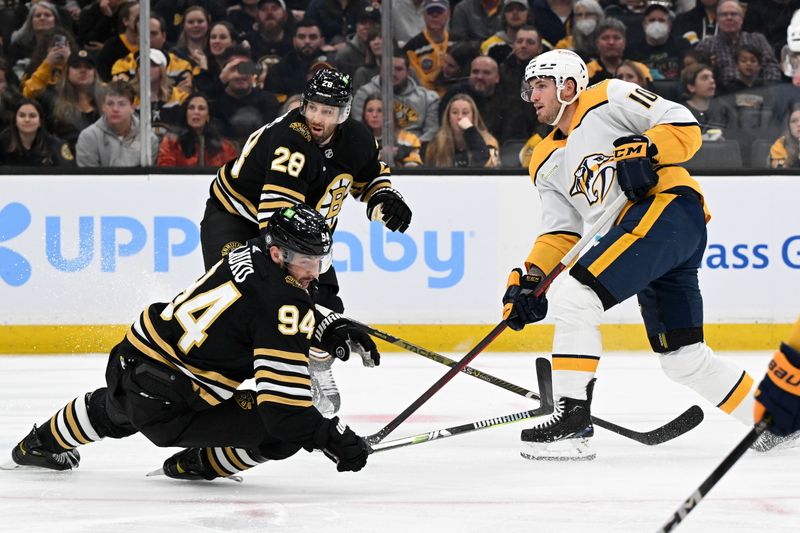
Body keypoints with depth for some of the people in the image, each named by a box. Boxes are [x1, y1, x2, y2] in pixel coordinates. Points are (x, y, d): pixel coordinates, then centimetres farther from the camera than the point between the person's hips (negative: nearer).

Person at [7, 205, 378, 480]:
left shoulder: (253, 252, 2)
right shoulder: (282, 300, -23)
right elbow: (283, 402, -27)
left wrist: (330, 329, 7)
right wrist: (332, 437, -19)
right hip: (168, 406, -9)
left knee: (115, 410, 43)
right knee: (286, 429, -10)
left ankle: (39, 444, 70)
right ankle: (197, 465, 14)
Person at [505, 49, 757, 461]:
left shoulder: (609, 99, 3)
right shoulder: (546, 163, 24)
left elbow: (685, 126, -3)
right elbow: (562, 232, 17)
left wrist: (645, 153, -19)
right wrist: (530, 279, 2)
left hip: (669, 207, -9)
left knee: (574, 299, -20)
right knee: (683, 359, 11)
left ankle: (572, 419, -21)